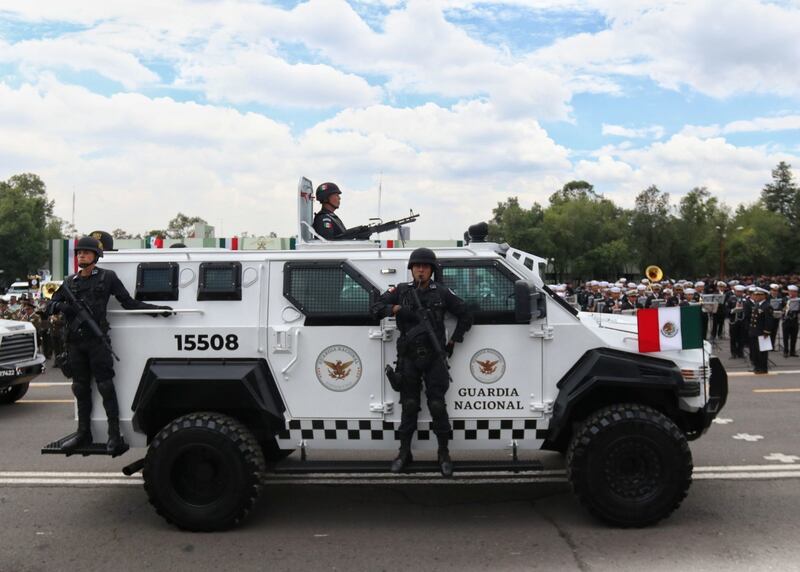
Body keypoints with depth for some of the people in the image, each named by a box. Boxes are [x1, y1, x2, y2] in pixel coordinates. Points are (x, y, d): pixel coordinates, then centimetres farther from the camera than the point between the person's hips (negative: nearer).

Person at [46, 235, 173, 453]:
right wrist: (61, 307, -8)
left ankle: (114, 435, -4)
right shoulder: (70, 281, 16)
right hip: (75, 341, 5)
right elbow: (50, 306, 16)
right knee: (81, 388, 11)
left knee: (105, 386, -6)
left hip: (97, 340, -5)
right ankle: (83, 433, 20)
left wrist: (158, 309, -7)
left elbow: (130, 303, 3)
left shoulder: (107, 277, 3)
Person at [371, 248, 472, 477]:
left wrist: (453, 341, 5)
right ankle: (404, 452, 18)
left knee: (437, 405, -2)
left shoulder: (442, 293, 2)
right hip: (408, 357, 1)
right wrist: (396, 309, -15)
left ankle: (444, 453, 11)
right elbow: (376, 308, 2)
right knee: (409, 405, 8)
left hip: (434, 357, -1)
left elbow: (465, 316, 9)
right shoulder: (401, 291, 6)